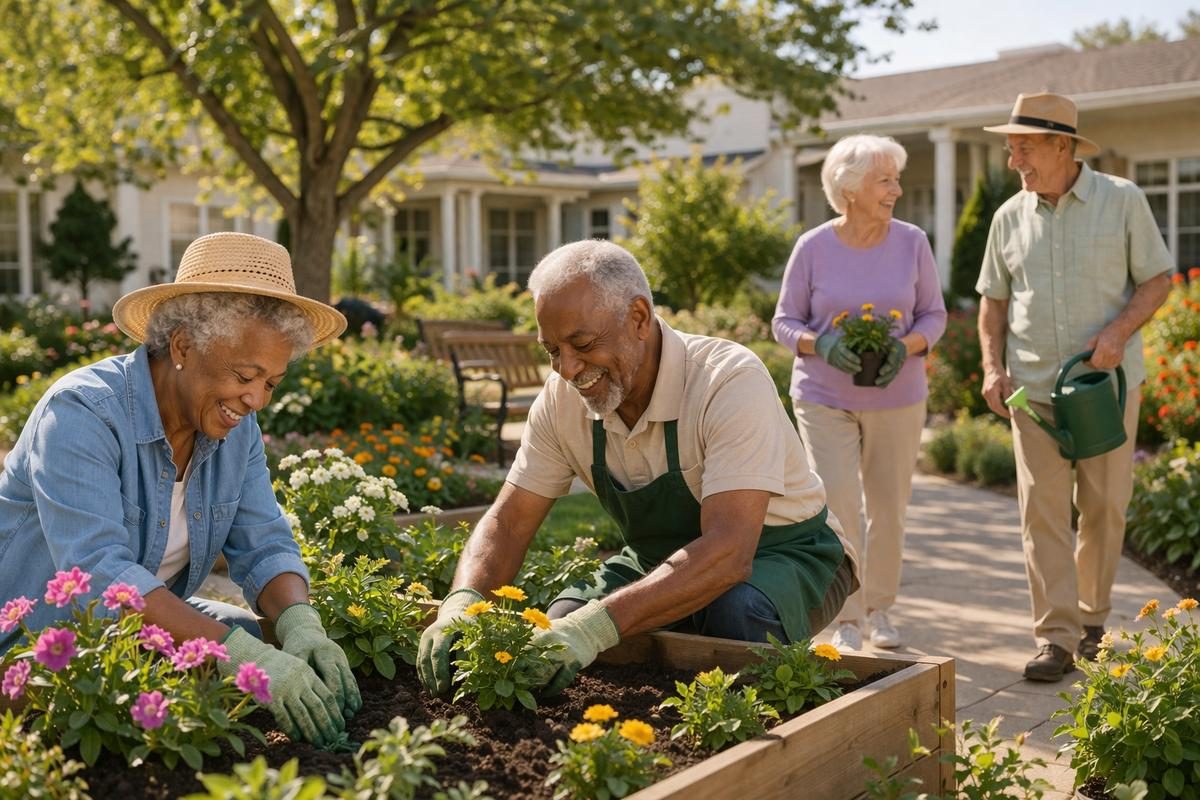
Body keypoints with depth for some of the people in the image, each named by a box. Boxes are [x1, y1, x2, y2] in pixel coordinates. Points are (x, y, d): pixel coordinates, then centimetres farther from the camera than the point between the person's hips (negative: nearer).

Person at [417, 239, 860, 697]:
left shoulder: (731, 381, -30)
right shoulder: (562, 398, -12)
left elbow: (729, 550, -40)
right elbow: (507, 522, -8)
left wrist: (597, 625, -51)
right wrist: (461, 605, -30)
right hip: (661, 559, 5)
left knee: (735, 614, -37)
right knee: (558, 628, -19)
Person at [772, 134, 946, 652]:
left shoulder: (911, 243, -1)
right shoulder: (813, 248, -6)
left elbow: (933, 314, 5)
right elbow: (785, 322, -1)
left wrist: (905, 347, -16)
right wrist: (823, 346, -21)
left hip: (897, 398, 2)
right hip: (825, 398, -2)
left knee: (889, 509, 9)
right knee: (838, 506, -10)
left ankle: (879, 608, 29)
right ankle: (846, 619, 3)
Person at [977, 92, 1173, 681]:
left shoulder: (1122, 201, -1)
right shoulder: (1010, 217, 7)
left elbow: (1157, 279, 1)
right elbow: (993, 300, 14)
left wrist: (1119, 330, -16)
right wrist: (993, 367, 0)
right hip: (1033, 388, 2)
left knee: (1105, 507, 7)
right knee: (1041, 510, -5)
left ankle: (1093, 619, 25)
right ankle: (1056, 638, -2)